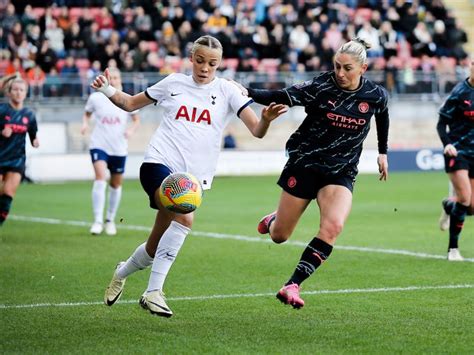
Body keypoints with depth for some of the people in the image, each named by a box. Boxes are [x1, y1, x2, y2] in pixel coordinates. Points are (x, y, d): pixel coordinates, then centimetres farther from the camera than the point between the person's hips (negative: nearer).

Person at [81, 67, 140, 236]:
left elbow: (136, 120, 10)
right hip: (99, 145, -2)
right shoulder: (95, 98, -2)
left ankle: (110, 220, 31)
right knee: (100, 178, -22)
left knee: (116, 185, 11)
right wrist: (85, 124, -6)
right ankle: (97, 221, -22)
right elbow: (87, 113, 15)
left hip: (119, 148, 2)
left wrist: (131, 130, -10)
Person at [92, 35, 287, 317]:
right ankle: (154, 292, -22)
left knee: (157, 247, 7)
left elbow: (257, 131, -3)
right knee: (185, 217, -30)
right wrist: (108, 91, 1)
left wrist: (266, 119, -26)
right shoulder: (174, 83, 8)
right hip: (159, 163, -2)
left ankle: (122, 272, 41)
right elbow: (131, 103, 20)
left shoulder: (227, 90, 6)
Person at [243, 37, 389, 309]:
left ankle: (293, 286, -21)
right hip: (305, 163, -1)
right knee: (279, 236, 6)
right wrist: (248, 92, -33)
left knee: (333, 226, -27)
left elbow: (383, 116, 18)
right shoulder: (320, 87, -14)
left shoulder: (376, 95, -4)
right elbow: (281, 98, -18)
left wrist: (383, 152, 25)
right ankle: (274, 220, 47)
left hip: (341, 172, 1)